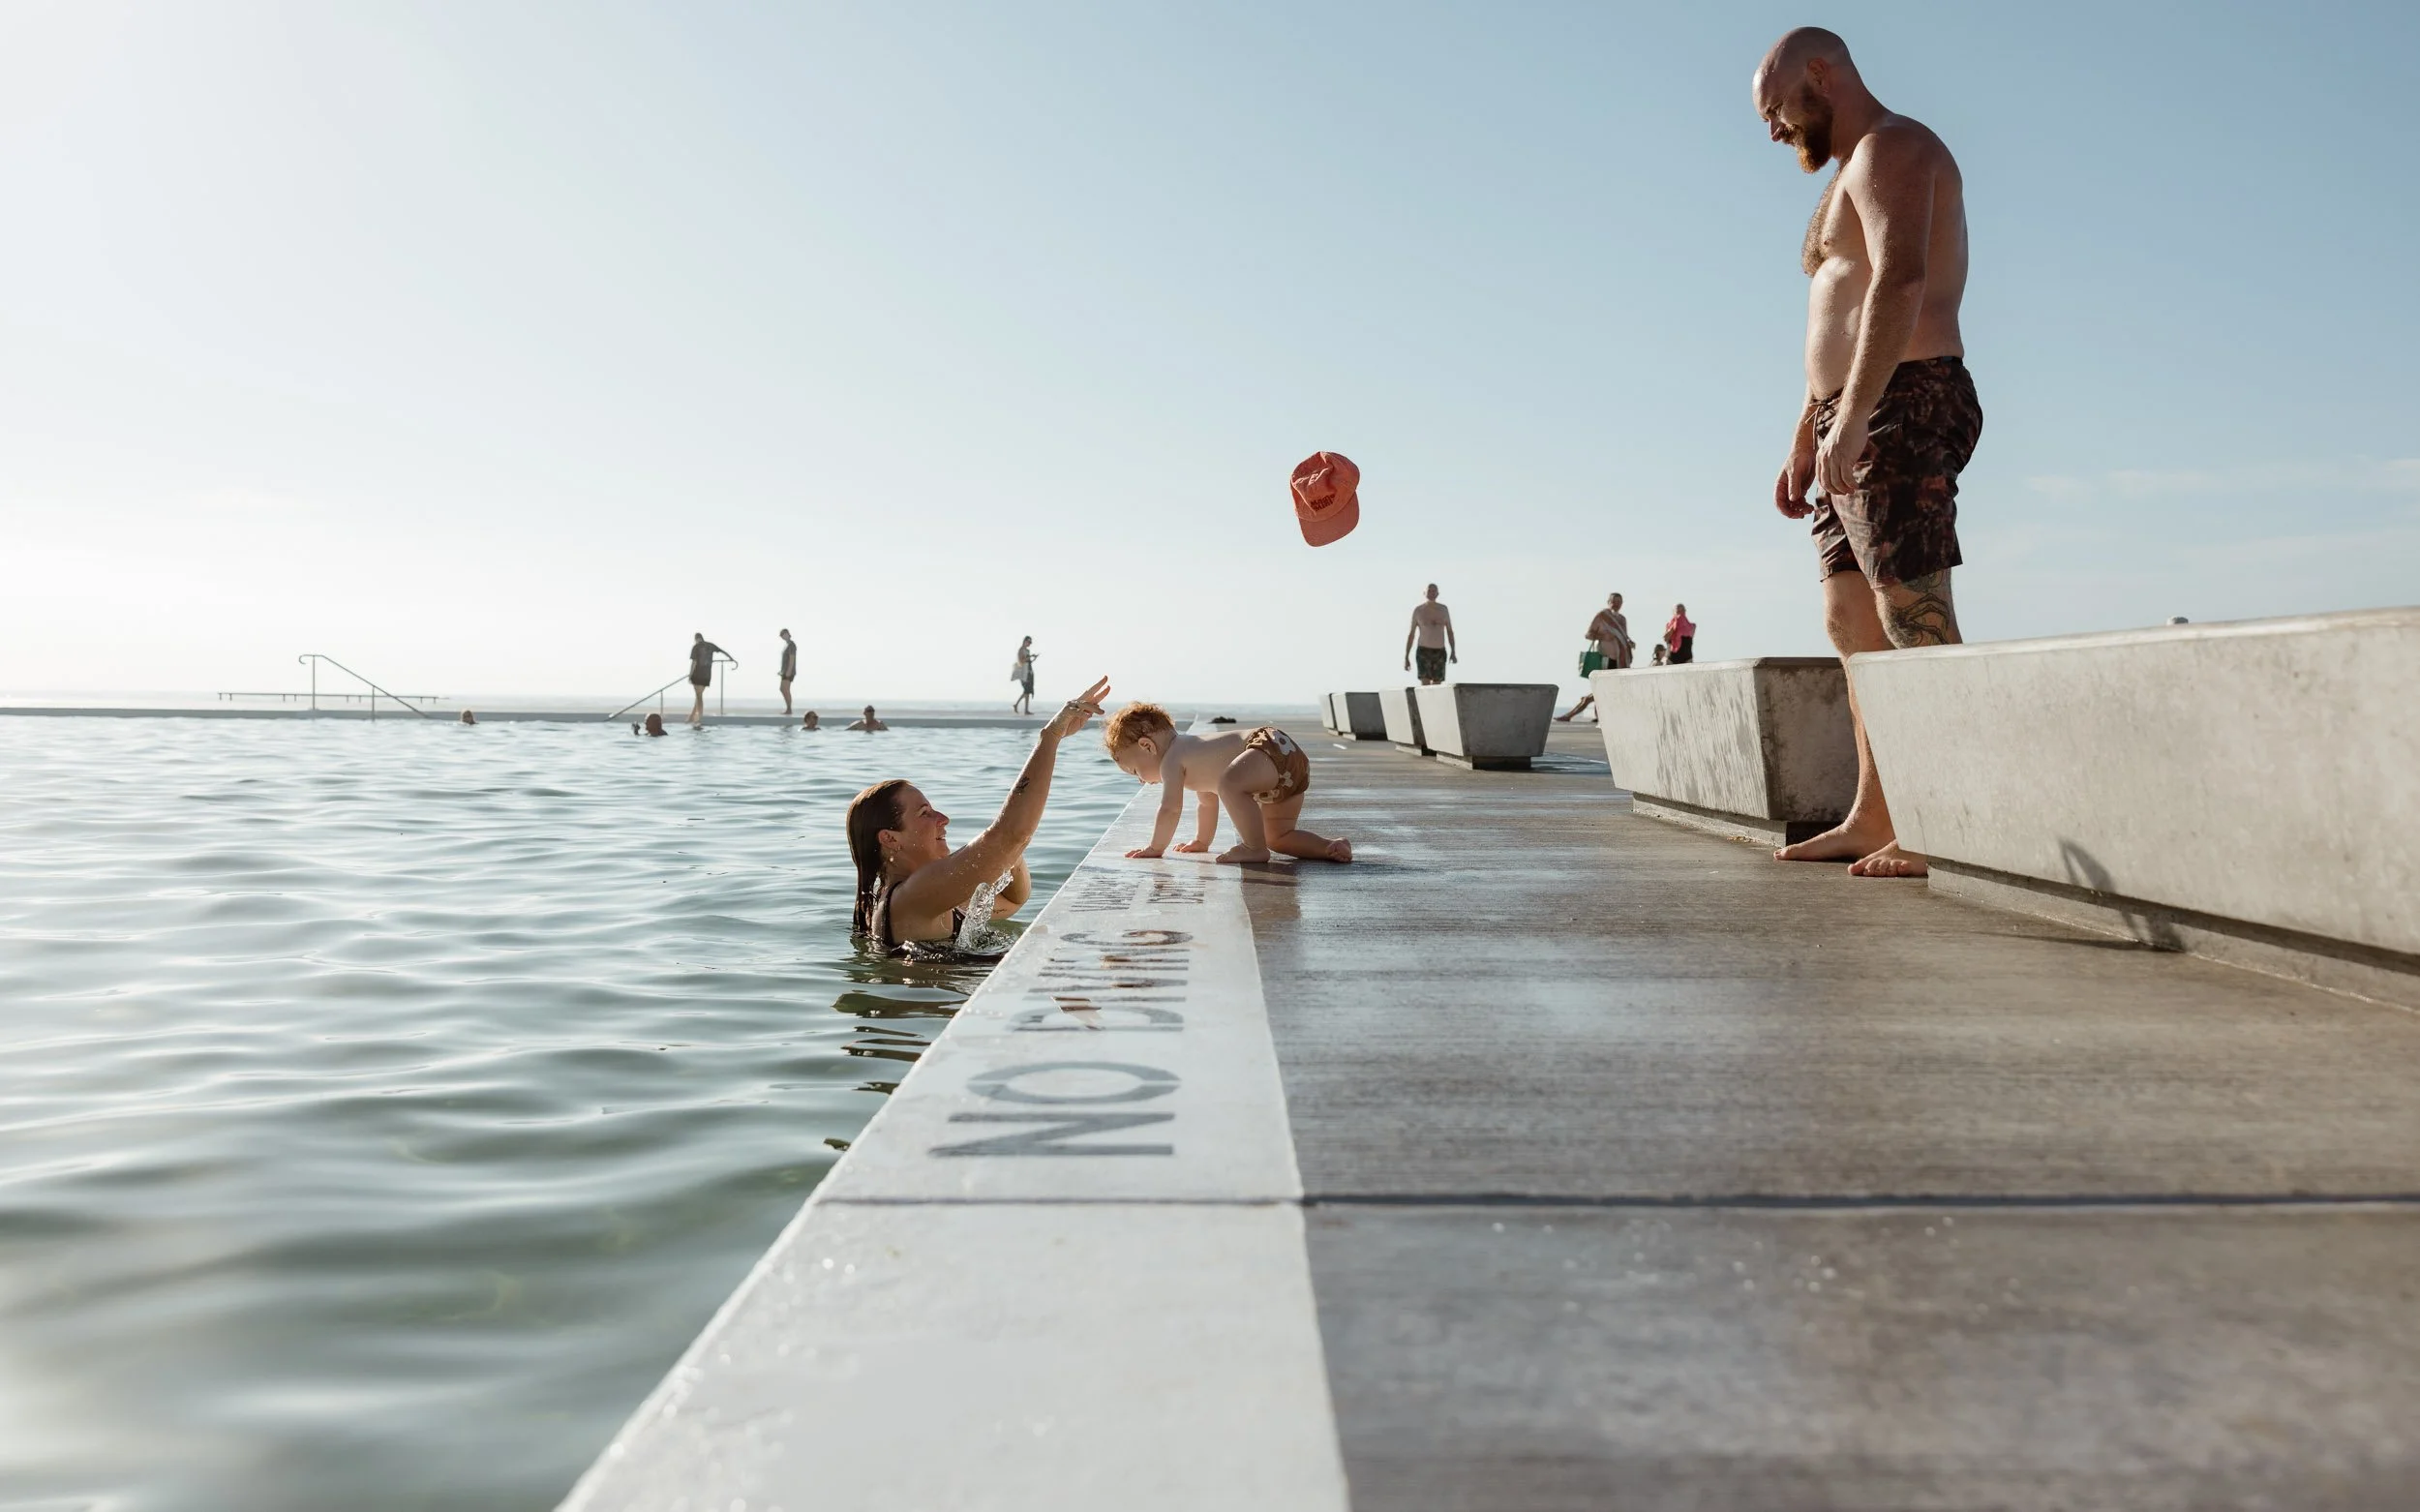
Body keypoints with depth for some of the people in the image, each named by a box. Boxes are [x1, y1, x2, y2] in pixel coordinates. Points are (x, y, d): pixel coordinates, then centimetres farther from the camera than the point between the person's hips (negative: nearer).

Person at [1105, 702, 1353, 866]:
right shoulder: (1189, 750, 25)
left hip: (1274, 751, -11)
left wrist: (1156, 847, 3)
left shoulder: (1171, 760, -5)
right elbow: (1209, 801, 36)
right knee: (1277, 838, 20)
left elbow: (1171, 808, -9)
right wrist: (1202, 841, 44)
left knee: (1230, 783, -35)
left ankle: (1255, 848, -25)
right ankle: (1331, 847, 11)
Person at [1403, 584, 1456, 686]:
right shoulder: (1418, 610, -2)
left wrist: (1453, 652, -4)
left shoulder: (1443, 609, 5)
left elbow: (1450, 632, 8)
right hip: (1424, 652, -3)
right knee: (1425, 685, -18)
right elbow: (1411, 634, 1)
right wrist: (1406, 657, -3)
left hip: (1440, 652, 3)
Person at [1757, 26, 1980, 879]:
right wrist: (1803, 443, 24)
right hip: (1855, 425, 10)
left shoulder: (1890, 149, -4)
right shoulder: (1854, 175, 27)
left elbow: (1901, 281, -22)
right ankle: (1872, 820, 12)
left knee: (1914, 625, -14)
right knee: (1853, 624, 8)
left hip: (1901, 409, -10)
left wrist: (1850, 420, -30)